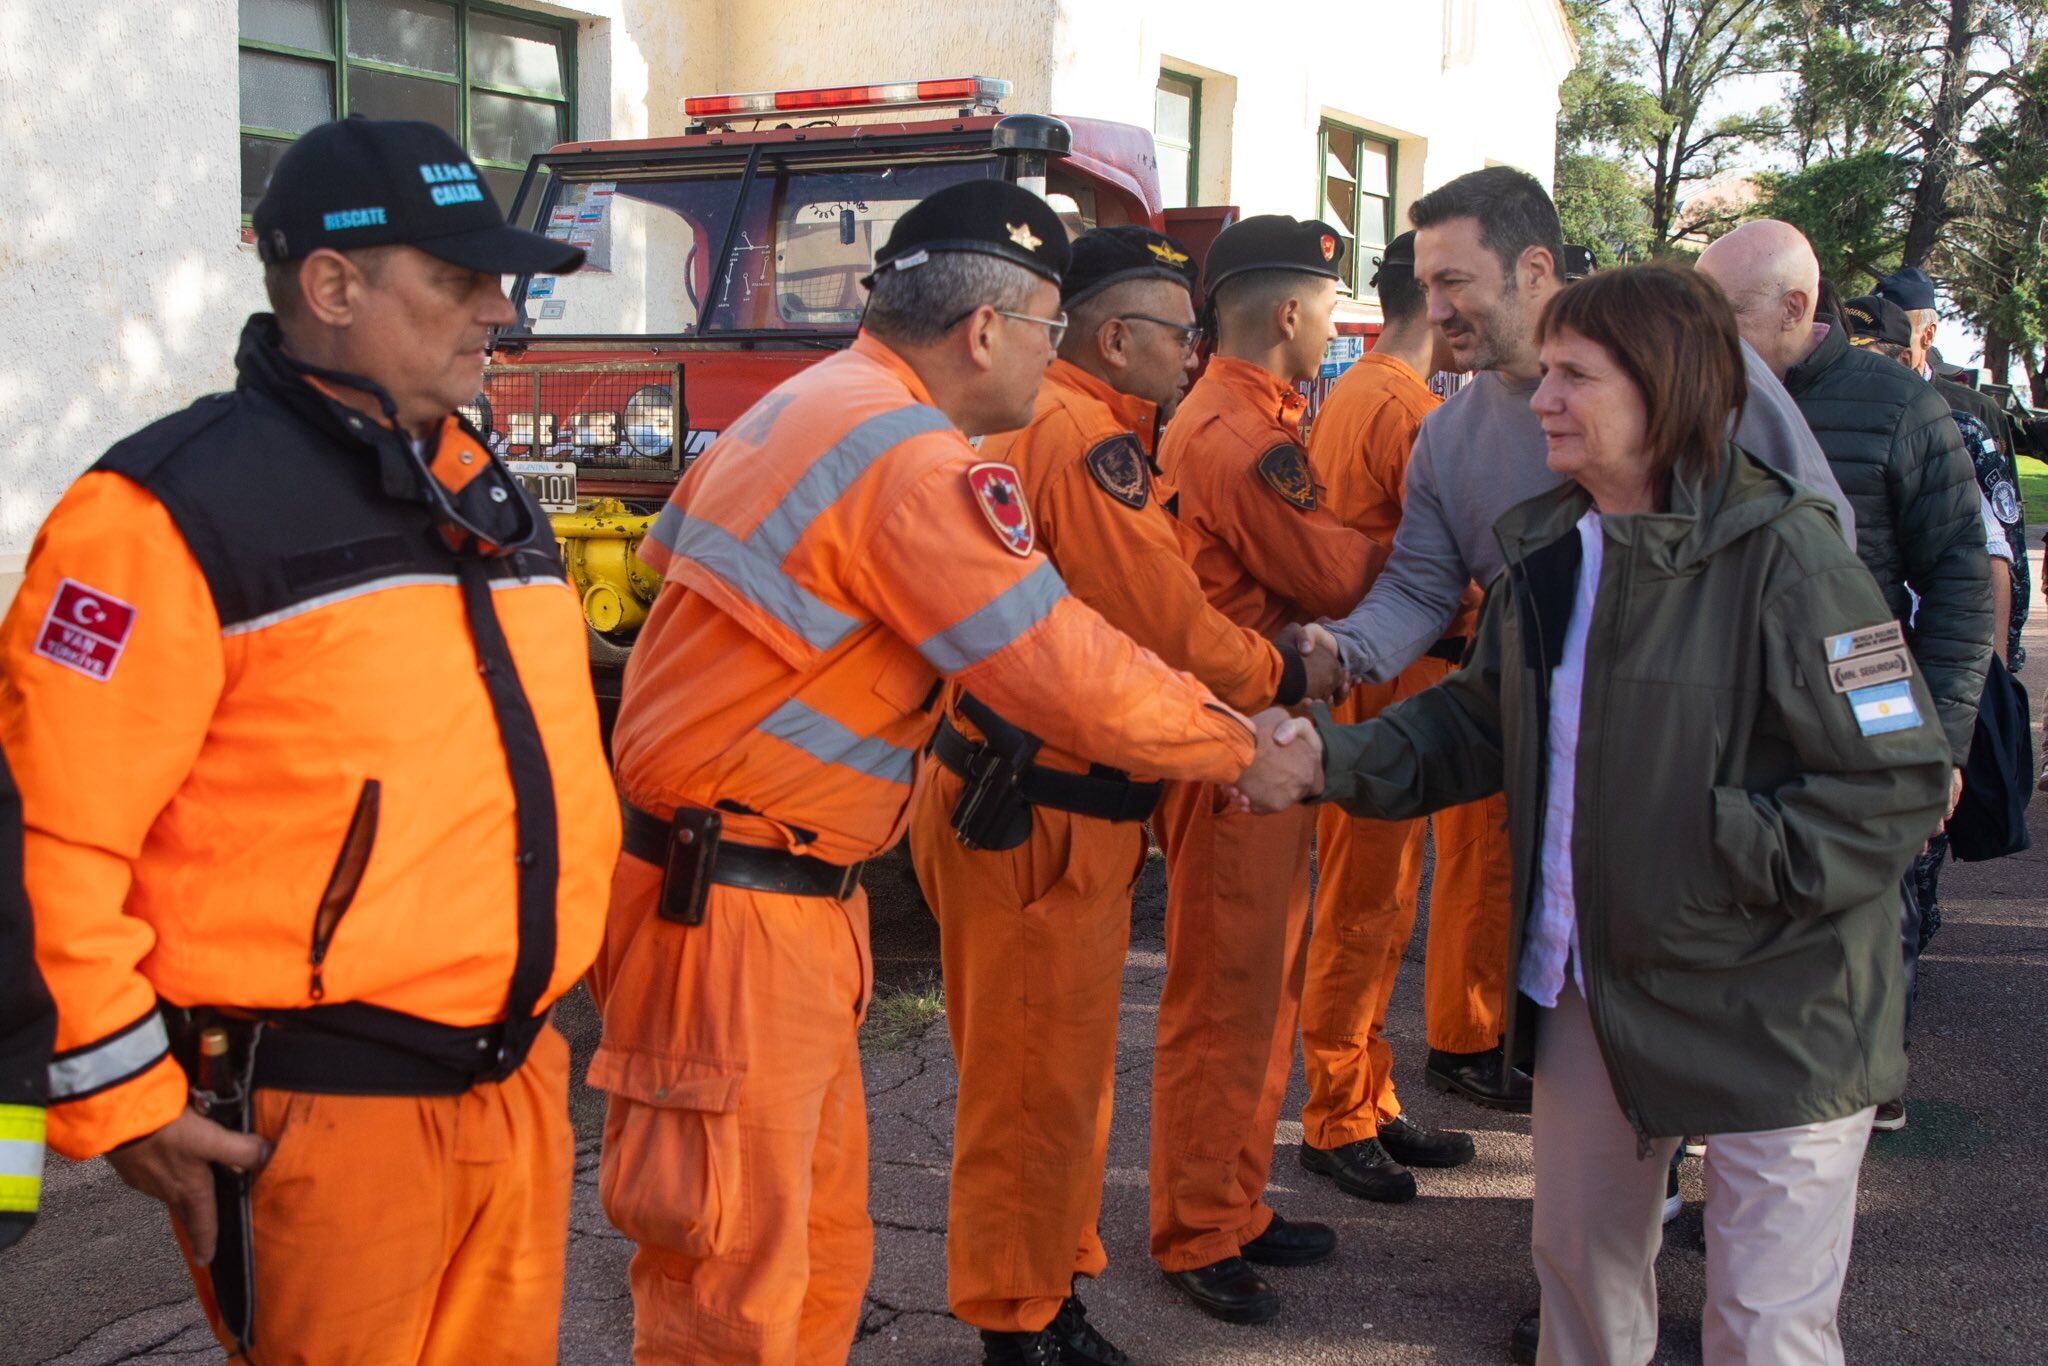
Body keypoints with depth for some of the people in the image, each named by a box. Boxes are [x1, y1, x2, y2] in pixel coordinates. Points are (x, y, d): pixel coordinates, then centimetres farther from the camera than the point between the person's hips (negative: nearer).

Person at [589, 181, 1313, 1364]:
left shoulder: (809, 406, 14)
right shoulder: (913, 457, -19)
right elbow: (1074, 678, -20)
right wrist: (1242, 745, -4)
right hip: (734, 912, -10)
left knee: (821, 1252, 19)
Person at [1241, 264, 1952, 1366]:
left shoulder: (1782, 554, -19)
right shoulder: (1548, 551, 4)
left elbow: (1898, 783, -19)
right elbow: (1477, 722, 11)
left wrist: (1727, 855, -25)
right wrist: (1337, 757, -3)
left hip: (1770, 1015, -6)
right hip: (1591, 982, 6)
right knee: (1582, 1269, 22)